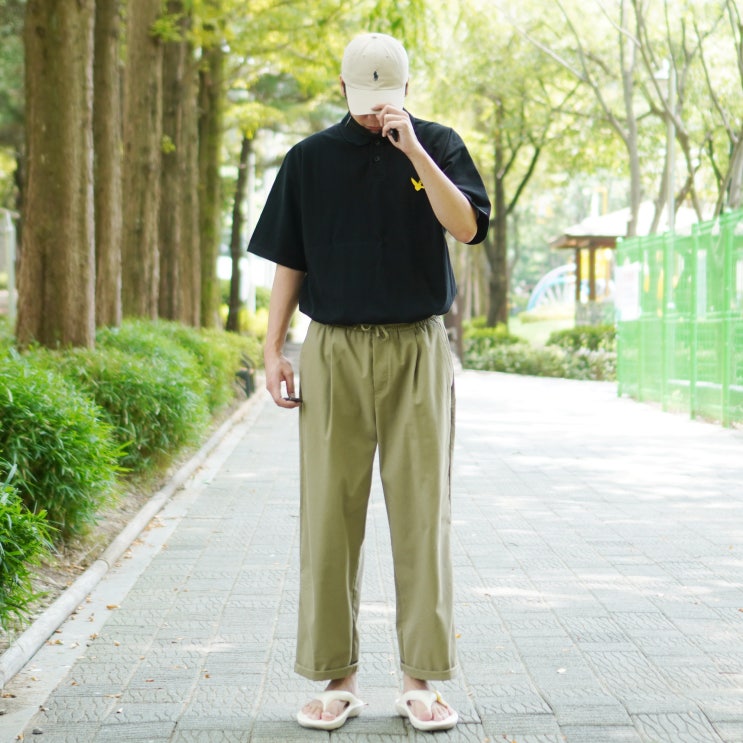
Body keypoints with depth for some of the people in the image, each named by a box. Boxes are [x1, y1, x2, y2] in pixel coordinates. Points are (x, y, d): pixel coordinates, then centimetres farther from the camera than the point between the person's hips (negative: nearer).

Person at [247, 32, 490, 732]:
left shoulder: (438, 144, 6)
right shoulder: (310, 158, 8)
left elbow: (467, 226, -11)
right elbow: (288, 261, 10)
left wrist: (412, 148, -16)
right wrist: (273, 349, 2)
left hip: (418, 352, -1)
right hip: (333, 352, 1)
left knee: (421, 514, -1)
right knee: (329, 516, 1)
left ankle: (421, 679, 7)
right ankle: (337, 678, 10)